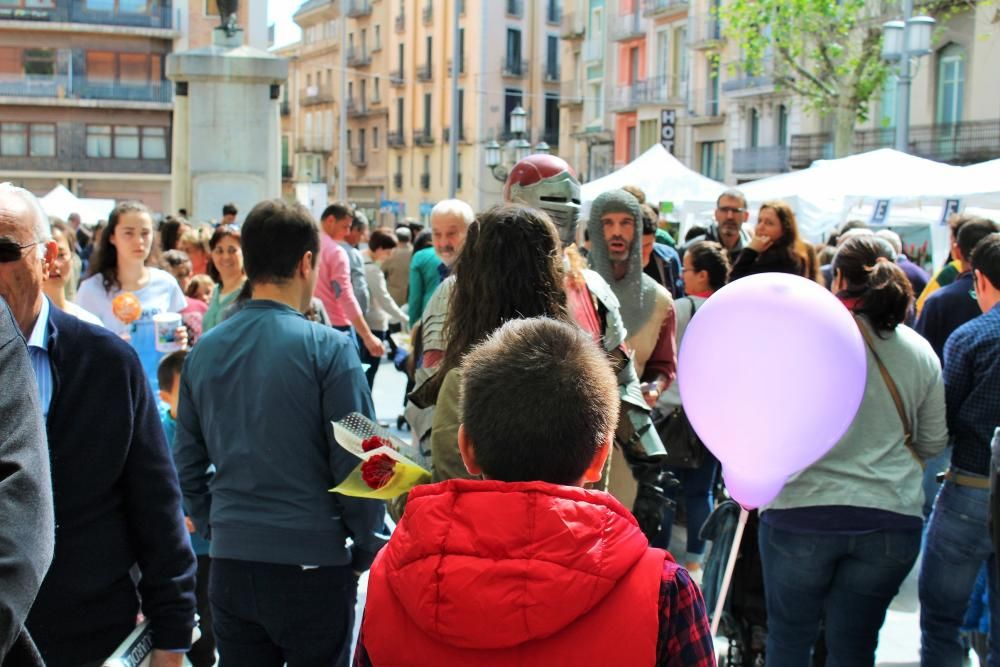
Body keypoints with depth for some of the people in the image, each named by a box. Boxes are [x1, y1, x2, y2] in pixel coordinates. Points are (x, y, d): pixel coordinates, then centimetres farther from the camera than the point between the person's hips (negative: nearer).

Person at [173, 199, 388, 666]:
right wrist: (370, 552, 0)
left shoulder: (204, 350, 3)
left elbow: (187, 464, 8)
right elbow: (357, 467, -12)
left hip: (230, 563, 4)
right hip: (313, 565, -4)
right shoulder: (327, 348, -12)